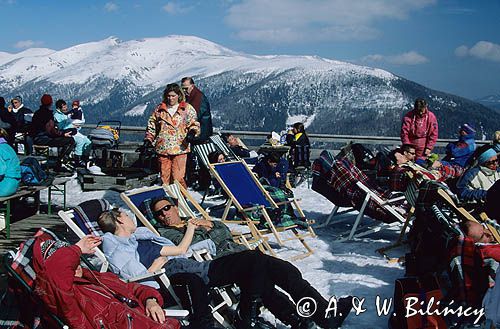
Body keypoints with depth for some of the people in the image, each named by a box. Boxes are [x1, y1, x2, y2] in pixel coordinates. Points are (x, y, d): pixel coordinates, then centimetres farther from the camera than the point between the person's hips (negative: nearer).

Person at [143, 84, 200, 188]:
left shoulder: (187, 109, 7)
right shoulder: (159, 109, 13)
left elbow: (194, 124, 6)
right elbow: (151, 126, 20)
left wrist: (192, 132, -15)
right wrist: (148, 140, 10)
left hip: (180, 148, -3)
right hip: (162, 149, 3)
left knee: (178, 178, -10)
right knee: (164, 178, 5)